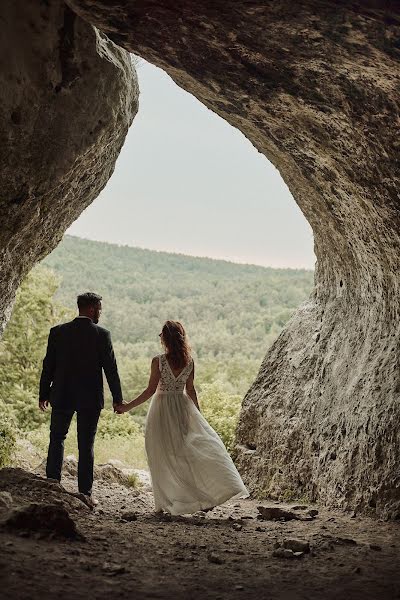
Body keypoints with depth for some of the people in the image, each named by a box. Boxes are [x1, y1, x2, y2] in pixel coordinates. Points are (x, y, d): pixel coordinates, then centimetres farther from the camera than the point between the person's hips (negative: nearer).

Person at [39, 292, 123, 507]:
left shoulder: (58, 332, -2)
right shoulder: (102, 335, -9)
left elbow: (48, 366, 1)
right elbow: (110, 368, -7)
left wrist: (43, 394, 10)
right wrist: (117, 398, 1)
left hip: (61, 396, 2)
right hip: (90, 399, -2)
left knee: (56, 439, 17)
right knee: (86, 445, 6)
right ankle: (85, 493, 8)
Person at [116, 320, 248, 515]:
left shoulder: (158, 361, -12)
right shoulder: (189, 361, -1)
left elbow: (151, 390, -12)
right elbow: (190, 390, 4)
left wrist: (127, 406, -3)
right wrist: (198, 413, 16)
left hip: (162, 409, -3)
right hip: (183, 407, 3)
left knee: (164, 456, 7)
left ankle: (165, 502, 12)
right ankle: (209, 495, -2)